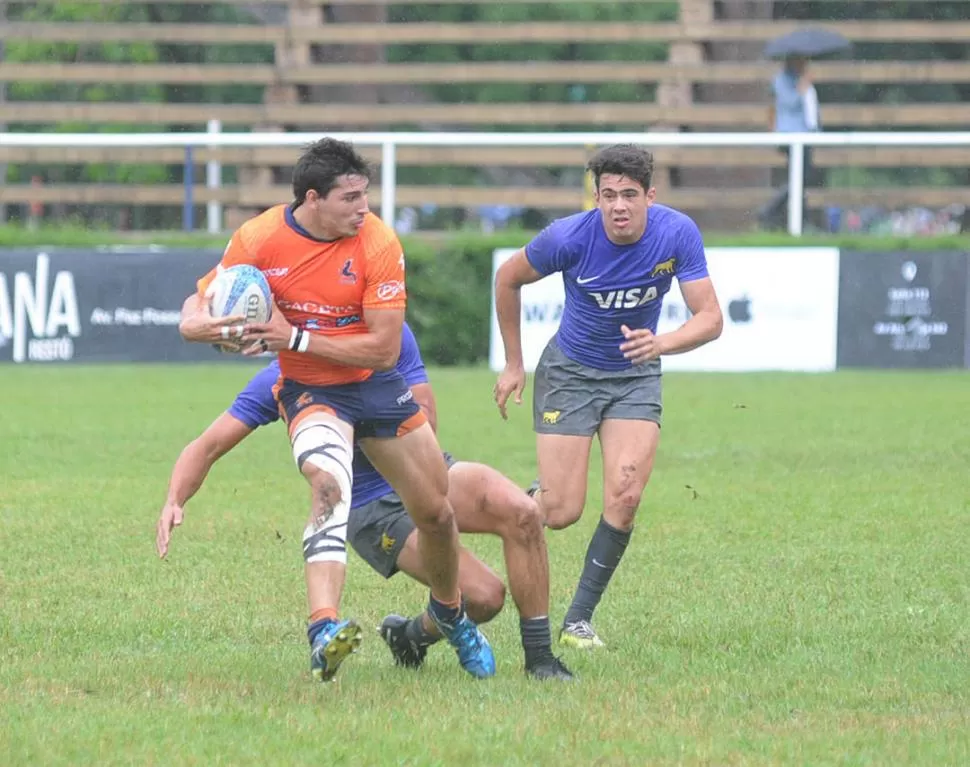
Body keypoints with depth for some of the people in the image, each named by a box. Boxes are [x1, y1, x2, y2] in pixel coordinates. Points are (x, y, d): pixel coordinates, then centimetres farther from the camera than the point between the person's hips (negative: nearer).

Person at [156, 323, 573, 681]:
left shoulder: (392, 334, -8)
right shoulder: (281, 379, -12)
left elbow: (424, 423, -11)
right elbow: (208, 446, -9)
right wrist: (175, 501, -27)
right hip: (373, 509, -4)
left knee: (521, 512, -26)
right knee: (483, 595, -24)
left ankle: (539, 657, -5)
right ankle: (413, 635, 11)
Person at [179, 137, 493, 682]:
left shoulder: (378, 243, -19)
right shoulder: (259, 239, -16)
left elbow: (384, 350, -21)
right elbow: (202, 301, -5)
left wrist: (296, 337, -26)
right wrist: (200, 325, -30)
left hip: (376, 385, 2)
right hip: (311, 391, -2)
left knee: (437, 512, 8)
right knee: (330, 484, -33)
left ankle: (450, 613, 40)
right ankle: (324, 630, -48)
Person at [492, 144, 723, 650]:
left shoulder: (677, 234, -19)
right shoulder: (569, 238, -22)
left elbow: (710, 318, -19)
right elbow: (508, 278, -3)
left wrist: (661, 343, -40)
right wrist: (513, 364, 2)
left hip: (636, 376, 2)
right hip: (569, 373, -2)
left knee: (625, 497, -16)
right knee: (560, 513, -9)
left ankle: (578, 619, 0)